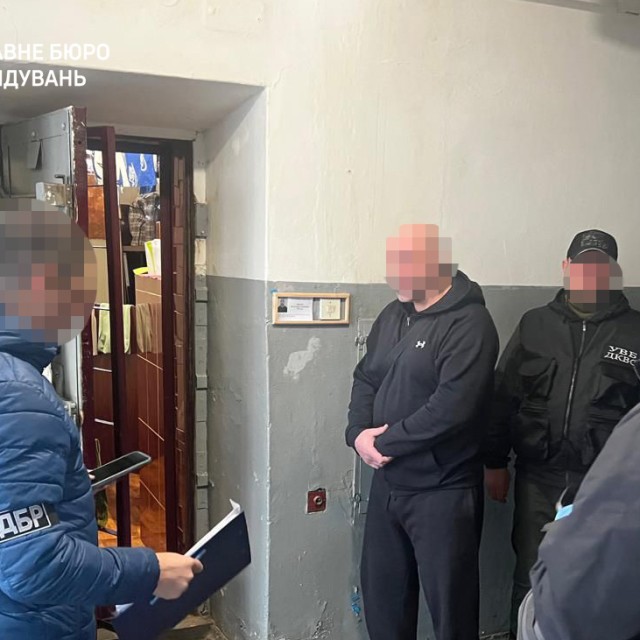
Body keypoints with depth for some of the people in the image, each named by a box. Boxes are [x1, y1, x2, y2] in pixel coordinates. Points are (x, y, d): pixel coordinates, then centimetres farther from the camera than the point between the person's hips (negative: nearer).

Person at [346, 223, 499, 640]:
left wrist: (382, 442, -17)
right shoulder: (393, 315, 9)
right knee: (381, 591, 20)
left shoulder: (469, 323, -17)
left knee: (449, 600, 10)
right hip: (387, 483, 7)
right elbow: (366, 378, 12)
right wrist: (358, 434, -7)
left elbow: (452, 408, -26)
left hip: (443, 490, -7)